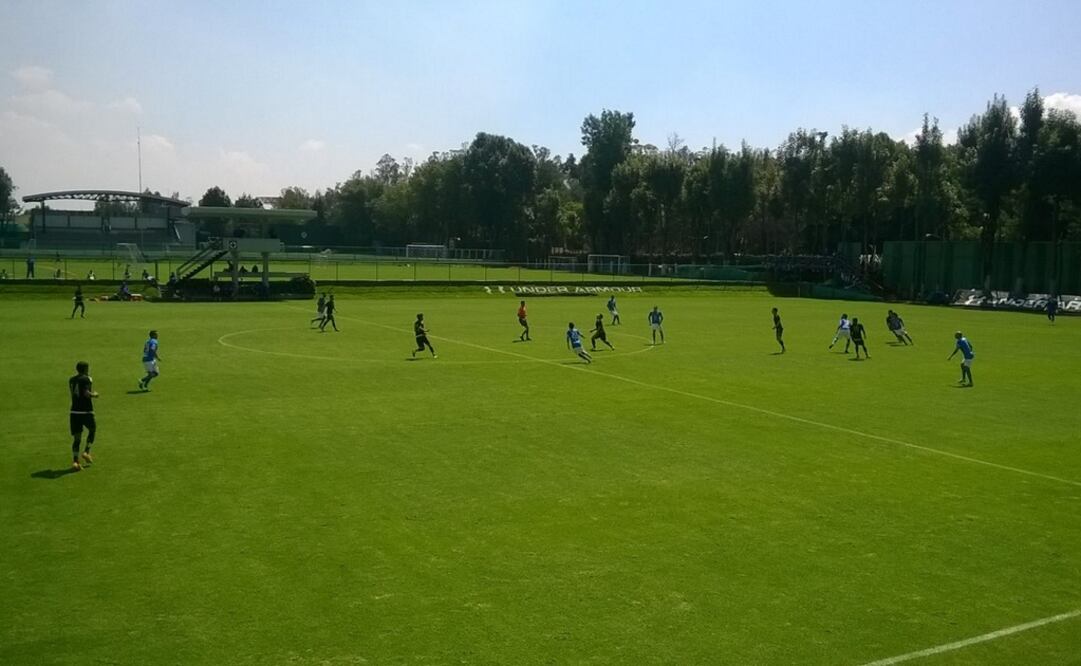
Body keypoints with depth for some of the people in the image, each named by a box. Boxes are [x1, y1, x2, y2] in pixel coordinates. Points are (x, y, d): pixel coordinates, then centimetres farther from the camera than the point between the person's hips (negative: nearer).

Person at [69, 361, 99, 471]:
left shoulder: (71, 380, 12)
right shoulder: (87, 379, -8)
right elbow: (86, 393, -21)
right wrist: (94, 394, -2)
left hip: (74, 411, 5)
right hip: (86, 411, -5)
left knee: (76, 438, 5)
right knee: (92, 430, 20)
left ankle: (75, 461, -5)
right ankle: (86, 452, 8)